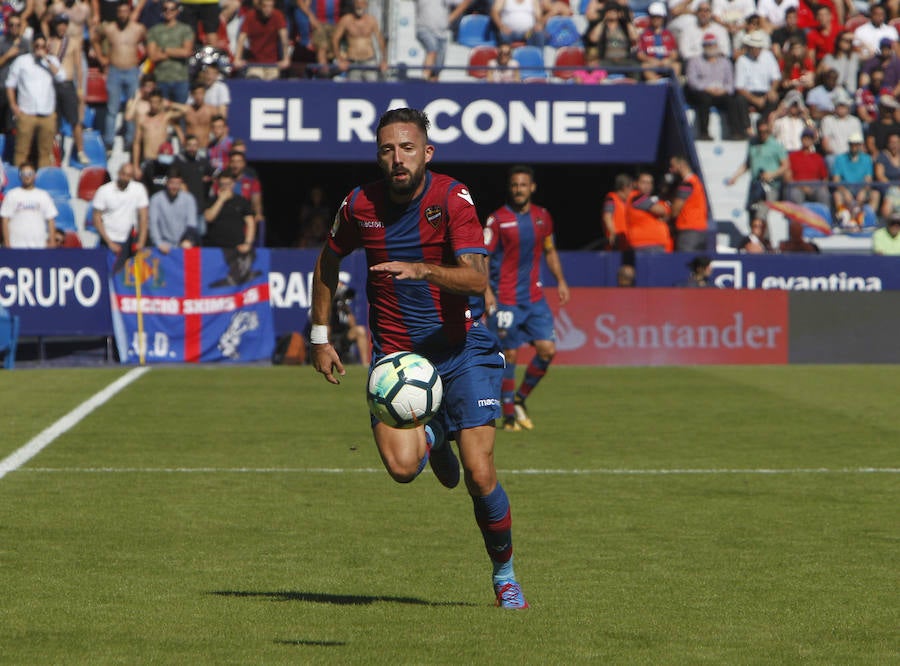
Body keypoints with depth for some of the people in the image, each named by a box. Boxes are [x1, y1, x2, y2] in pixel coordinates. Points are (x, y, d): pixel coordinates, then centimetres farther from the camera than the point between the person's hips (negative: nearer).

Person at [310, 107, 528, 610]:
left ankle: (505, 573, 15)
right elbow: (329, 262, 18)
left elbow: (477, 277, -23)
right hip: (395, 353, 2)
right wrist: (321, 336, 16)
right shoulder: (361, 205, -2)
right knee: (401, 466, -20)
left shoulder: (452, 197, -12)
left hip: (463, 348, -2)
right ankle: (434, 438, 18)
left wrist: (421, 270, -40)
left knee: (479, 475, -10)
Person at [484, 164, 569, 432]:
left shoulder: (543, 217, 8)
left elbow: (550, 251, 22)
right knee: (508, 355, -3)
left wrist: (560, 281, 13)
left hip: (535, 297, 5)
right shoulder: (498, 219, -7)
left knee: (547, 350, -4)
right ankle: (509, 415, 7)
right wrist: (486, 291, -17)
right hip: (505, 298, -5)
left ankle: (520, 399, 16)